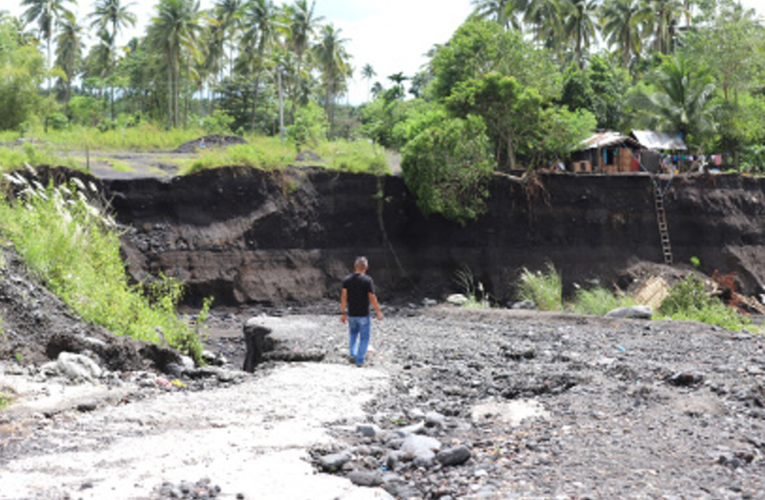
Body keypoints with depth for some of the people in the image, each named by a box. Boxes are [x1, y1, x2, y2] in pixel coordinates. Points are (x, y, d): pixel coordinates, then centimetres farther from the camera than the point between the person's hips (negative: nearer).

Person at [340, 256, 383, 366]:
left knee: (353, 333, 26)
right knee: (364, 337, 9)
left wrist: (343, 313, 4)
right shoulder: (367, 280, -13)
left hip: (351, 314, 4)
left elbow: (343, 297, -3)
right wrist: (378, 312, -3)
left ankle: (352, 353, 13)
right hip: (363, 314, -4)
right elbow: (372, 298, -14)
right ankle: (359, 360, 7)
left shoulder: (347, 279, -2)